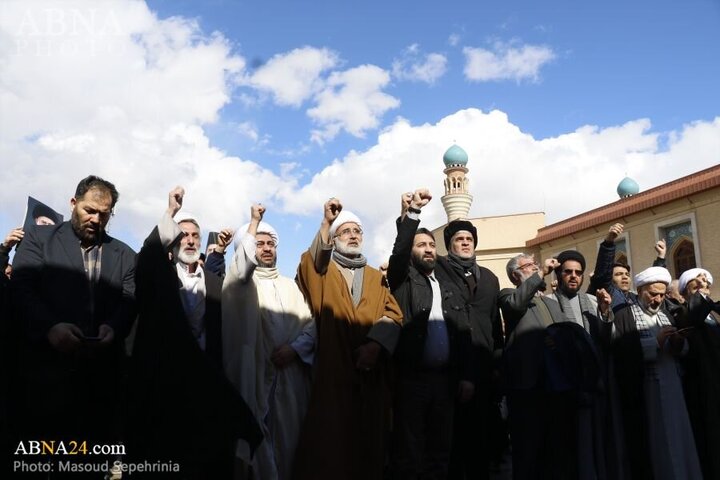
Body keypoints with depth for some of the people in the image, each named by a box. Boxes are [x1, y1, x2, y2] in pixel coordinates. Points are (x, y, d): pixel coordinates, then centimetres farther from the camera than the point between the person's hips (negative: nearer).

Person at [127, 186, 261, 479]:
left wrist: (217, 375, -2)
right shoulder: (159, 275, 4)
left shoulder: (215, 283, 10)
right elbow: (146, 255, -18)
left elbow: (222, 333, 7)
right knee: (162, 446, 2)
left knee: (203, 453, 5)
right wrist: (171, 213, -20)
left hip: (204, 377, 2)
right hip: (163, 374, -2)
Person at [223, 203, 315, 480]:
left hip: (291, 375, 3)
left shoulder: (291, 286, 17)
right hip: (255, 373, -3)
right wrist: (254, 221, -11)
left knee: (288, 441, 6)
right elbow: (243, 262, -18)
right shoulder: (240, 280, 6)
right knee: (256, 443, -3)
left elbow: (312, 323, 7)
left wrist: (295, 347, -11)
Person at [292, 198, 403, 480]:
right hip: (331, 368, -3)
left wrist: (376, 344, -15)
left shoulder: (376, 277, 18)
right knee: (330, 440, -4)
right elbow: (309, 265, -15)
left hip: (370, 372, 3)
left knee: (368, 440, 6)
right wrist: (326, 224, -28)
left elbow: (393, 313, 3)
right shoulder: (323, 270, 10)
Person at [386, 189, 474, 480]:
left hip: (445, 379, 5)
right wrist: (412, 212, -26)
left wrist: (466, 376, 4)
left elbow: (463, 334, 12)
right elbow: (398, 251, -16)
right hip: (411, 378, -4)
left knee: (439, 452, 11)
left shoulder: (449, 287, 16)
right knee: (408, 453, 0)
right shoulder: (403, 278, 5)